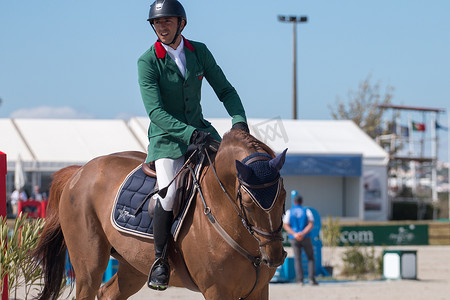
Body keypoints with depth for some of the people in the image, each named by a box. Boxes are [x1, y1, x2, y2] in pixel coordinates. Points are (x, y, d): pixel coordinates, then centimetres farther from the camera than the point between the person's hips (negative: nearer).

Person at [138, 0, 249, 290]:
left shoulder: (199, 52, 3)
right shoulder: (148, 62, -11)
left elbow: (225, 90, 9)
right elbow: (156, 113, -19)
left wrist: (239, 120, -10)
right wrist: (190, 134, -32)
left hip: (200, 129, 5)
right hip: (167, 138, -5)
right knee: (169, 192, -25)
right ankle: (160, 259, -8)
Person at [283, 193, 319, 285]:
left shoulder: (289, 212, 3)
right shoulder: (307, 211, 1)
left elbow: (285, 225, -7)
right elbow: (311, 224, -9)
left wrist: (294, 234, -16)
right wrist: (303, 233, -17)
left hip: (294, 239, 1)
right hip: (306, 239, -1)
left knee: (297, 259, 5)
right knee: (311, 258, 8)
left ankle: (300, 280, -4)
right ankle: (312, 279, -4)